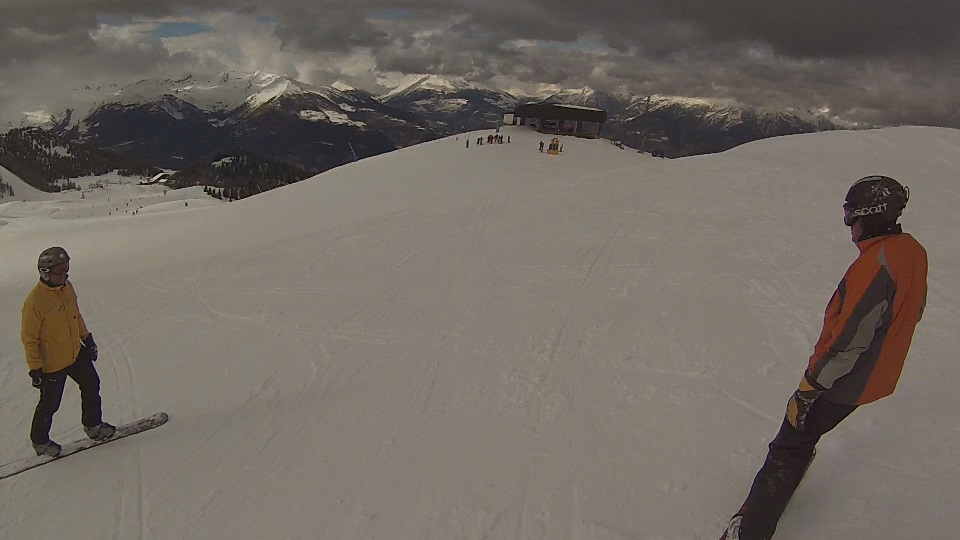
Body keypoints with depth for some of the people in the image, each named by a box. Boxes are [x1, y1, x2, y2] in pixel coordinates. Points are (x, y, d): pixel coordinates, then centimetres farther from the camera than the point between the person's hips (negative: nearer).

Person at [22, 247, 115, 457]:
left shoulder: (67, 288, -4)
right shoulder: (34, 302, -26)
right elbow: (29, 338, -18)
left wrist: (87, 338, 17)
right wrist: (35, 369, -15)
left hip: (76, 353, 7)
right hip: (52, 364, -7)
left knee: (92, 386, 17)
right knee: (50, 404, 10)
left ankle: (93, 426, 36)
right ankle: (40, 441, 33)